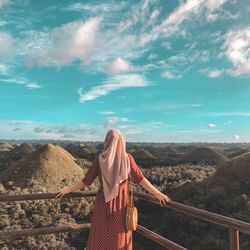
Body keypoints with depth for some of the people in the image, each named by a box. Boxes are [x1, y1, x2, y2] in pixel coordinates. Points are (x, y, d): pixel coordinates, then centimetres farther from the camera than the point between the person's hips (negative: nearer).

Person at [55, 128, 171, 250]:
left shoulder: (100, 159, -9)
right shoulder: (127, 158, -10)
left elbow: (86, 180, -5)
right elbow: (140, 178, -11)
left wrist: (68, 189, 9)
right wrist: (157, 193, -5)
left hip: (103, 203, 0)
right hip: (121, 202, 0)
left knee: (100, 238, 15)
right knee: (120, 238, 14)